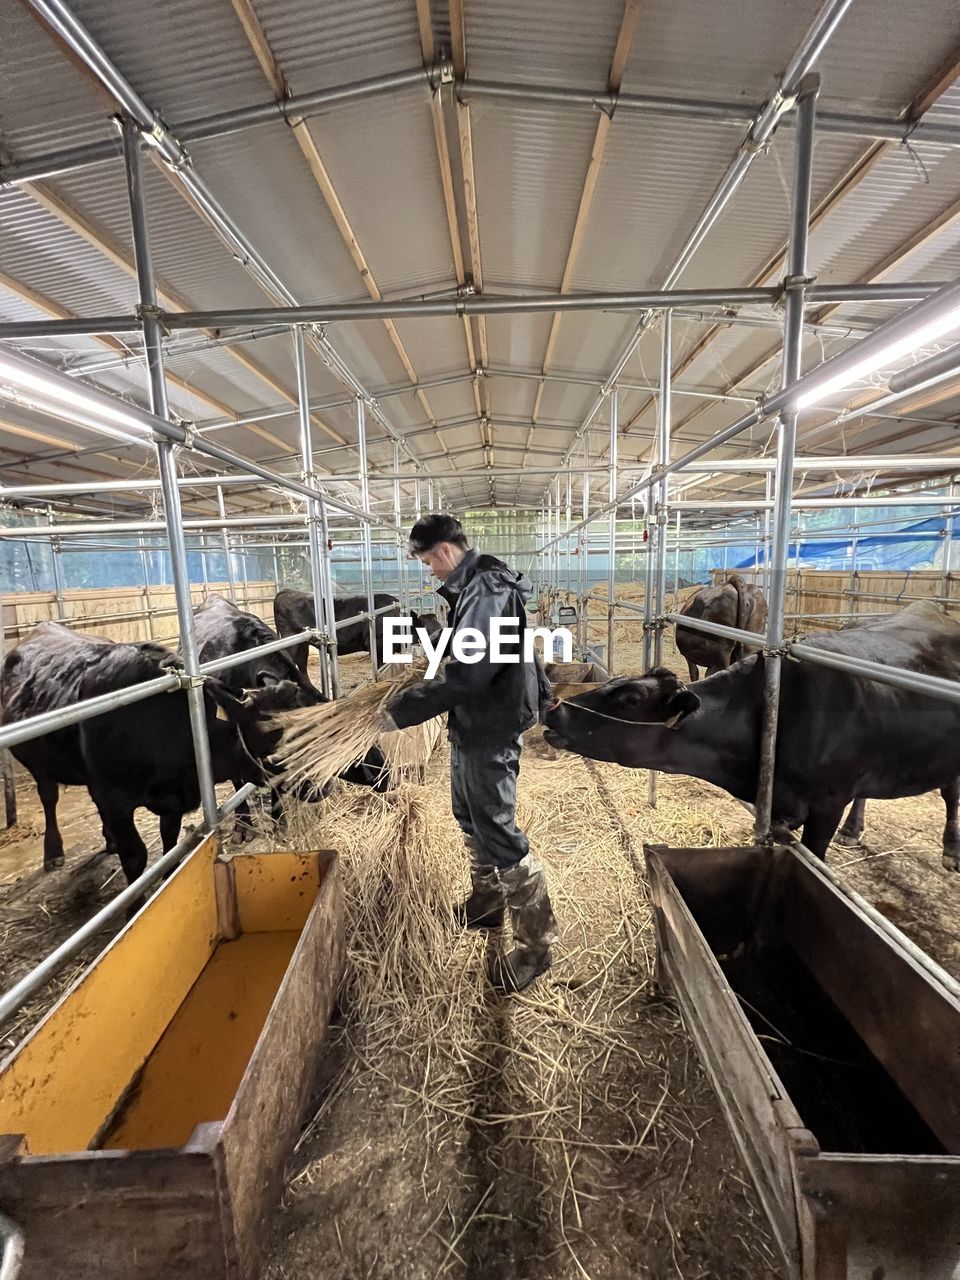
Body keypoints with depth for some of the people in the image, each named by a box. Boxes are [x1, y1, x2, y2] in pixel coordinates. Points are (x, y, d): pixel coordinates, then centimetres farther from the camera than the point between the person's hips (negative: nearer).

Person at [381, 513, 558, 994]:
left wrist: (401, 710, -23)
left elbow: (464, 673, -30)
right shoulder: (473, 586, 9)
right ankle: (486, 902, 44)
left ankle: (536, 942, 20)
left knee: (498, 831, 0)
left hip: (491, 730, -10)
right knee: (470, 816, 23)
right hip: (471, 724, 10)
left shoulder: (488, 591, -23)